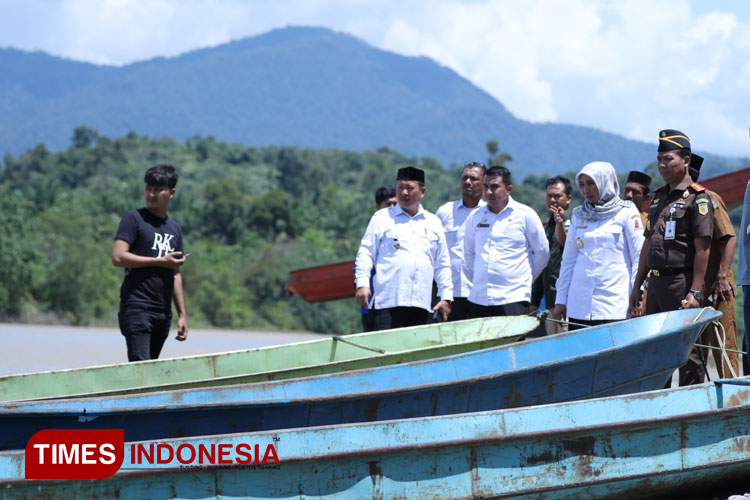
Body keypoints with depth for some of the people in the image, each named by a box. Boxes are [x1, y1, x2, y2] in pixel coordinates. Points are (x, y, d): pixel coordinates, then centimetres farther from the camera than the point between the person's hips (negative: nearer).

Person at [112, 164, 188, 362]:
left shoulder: (175, 228, 19)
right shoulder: (134, 219, 0)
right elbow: (118, 257, -12)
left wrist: (182, 314, 17)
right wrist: (160, 261, -9)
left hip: (163, 313, 6)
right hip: (137, 307, -6)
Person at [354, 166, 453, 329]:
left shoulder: (433, 223, 19)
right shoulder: (382, 218, 9)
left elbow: (442, 265, 22)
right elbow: (365, 253, 5)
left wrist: (446, 297, 16)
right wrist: (362, 284, -8)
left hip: (421, 304, 4)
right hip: (387, 303, -3)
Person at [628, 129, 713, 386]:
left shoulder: (697, 198, -8)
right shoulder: (658, 197, 16)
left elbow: (702, 249, -14)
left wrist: (694, 292, -19)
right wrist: (637, 285, 17)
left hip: (681, 283, -8)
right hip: (656, 284, 8)